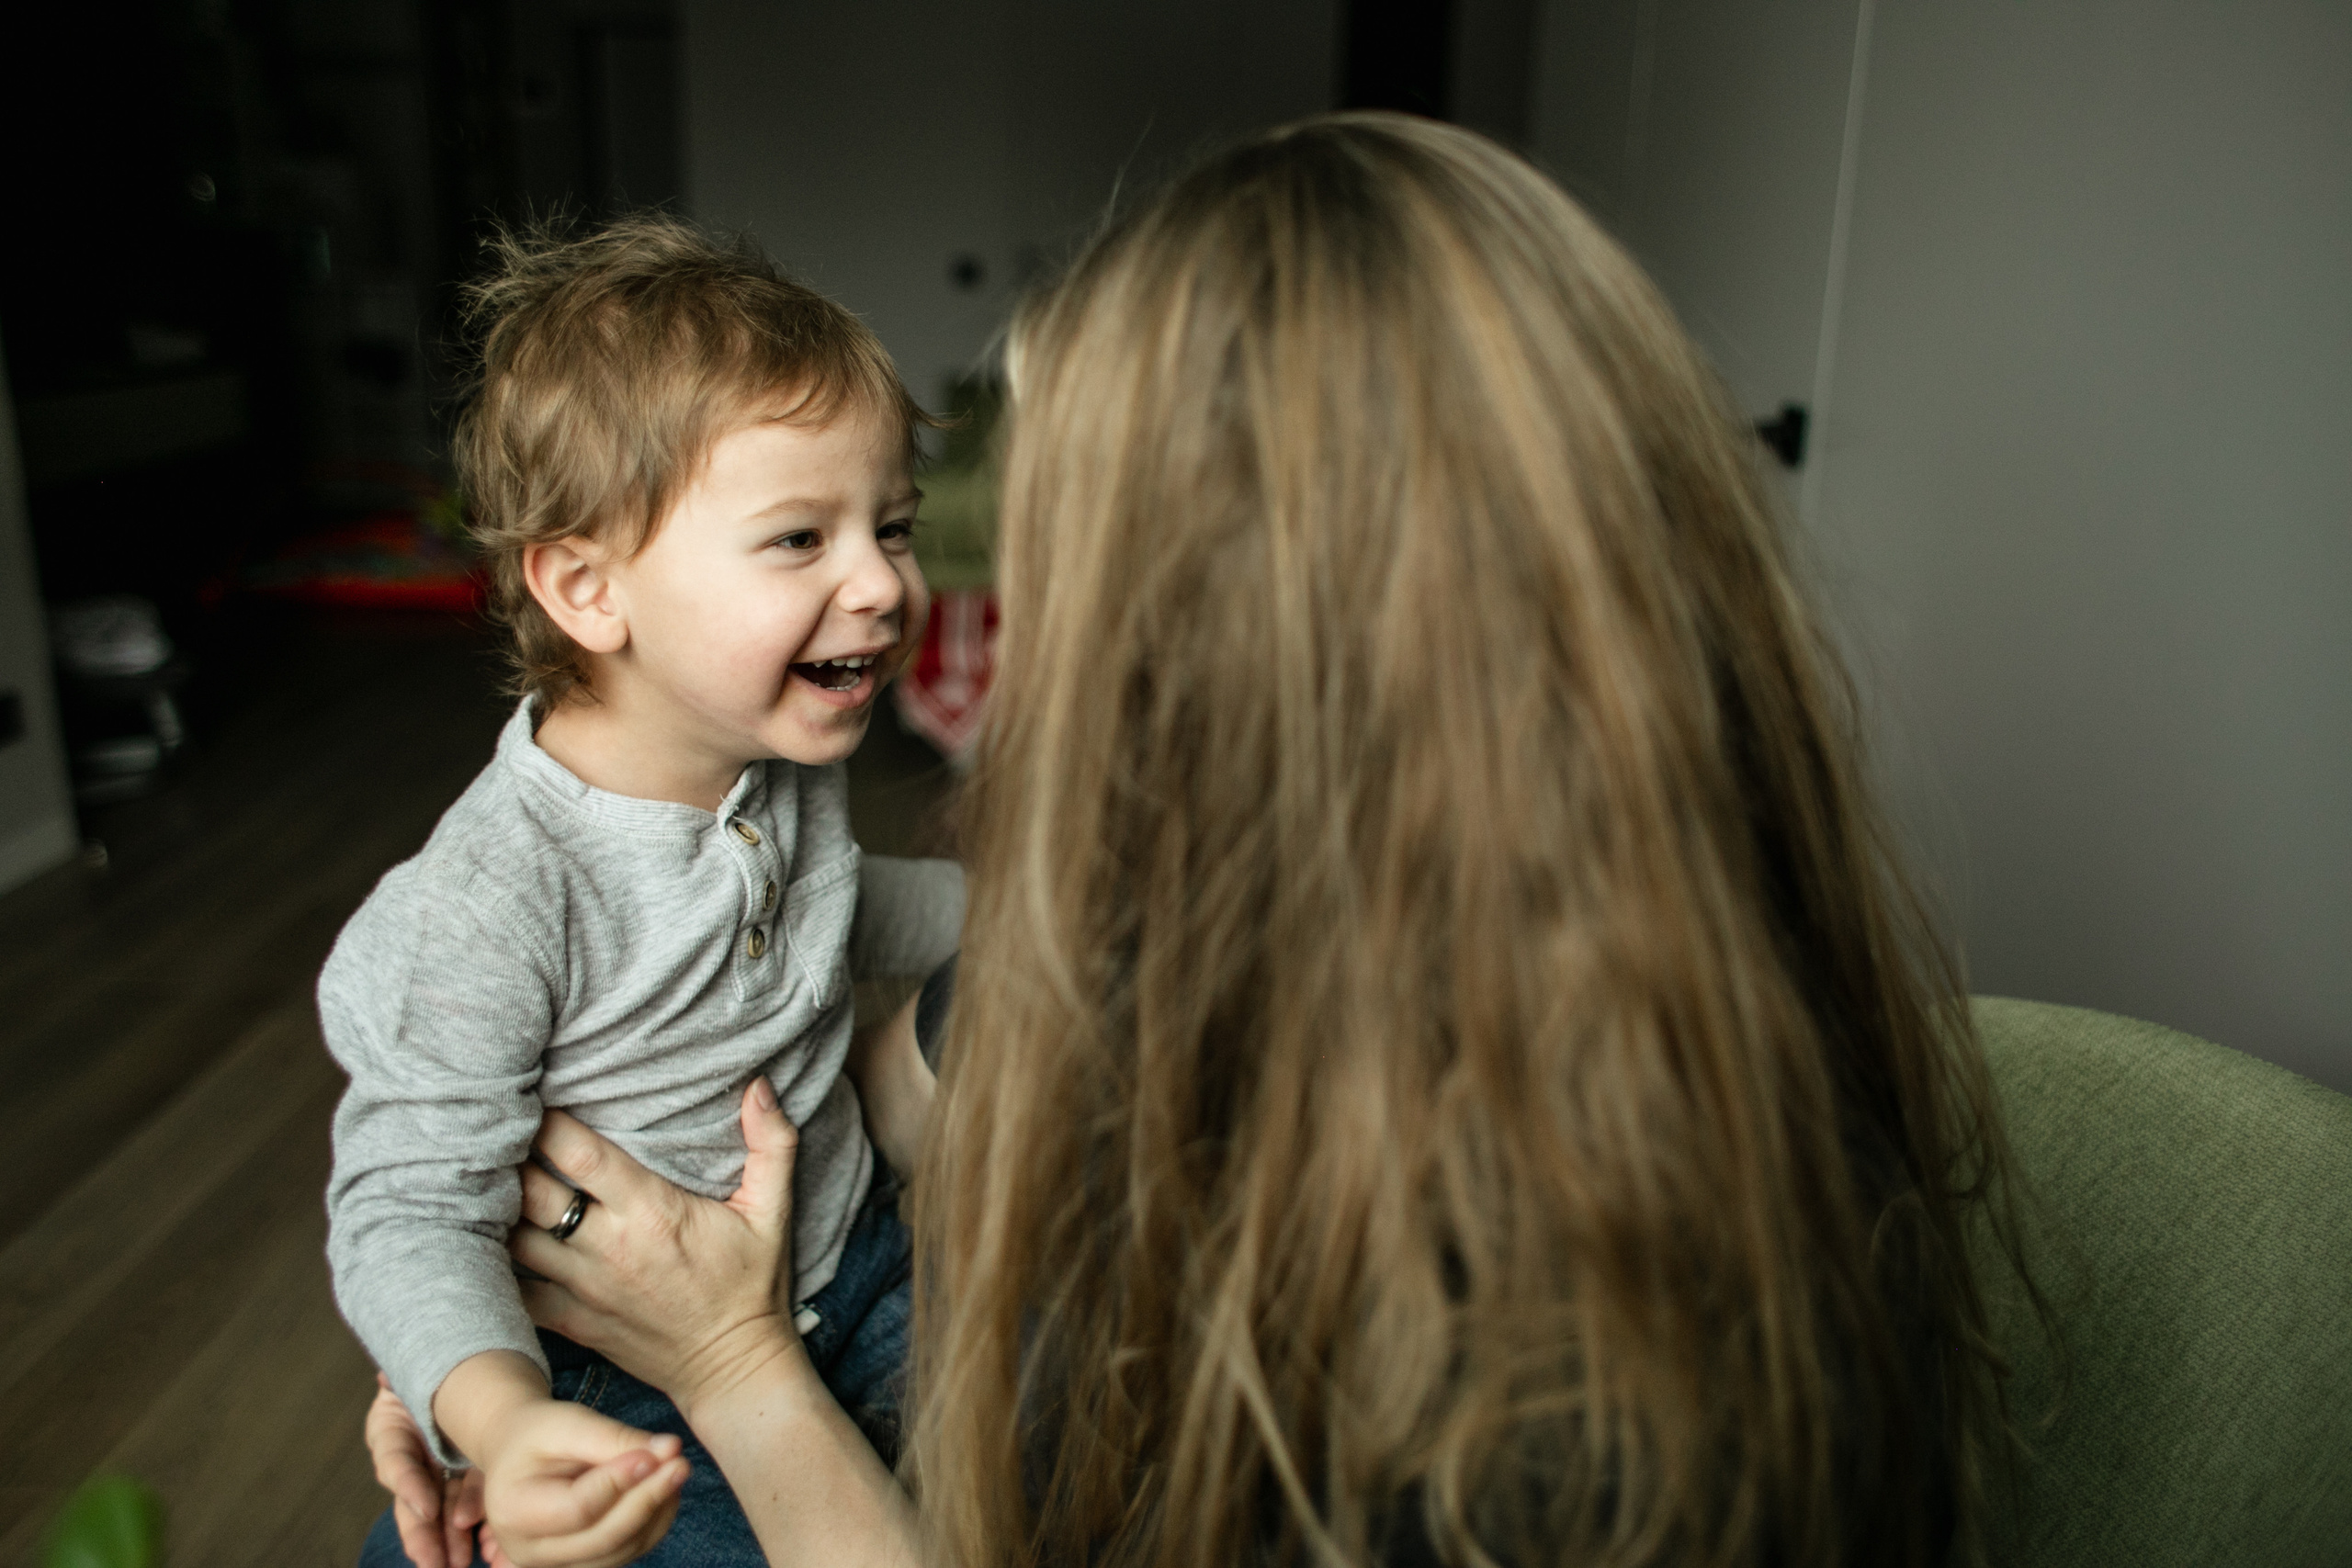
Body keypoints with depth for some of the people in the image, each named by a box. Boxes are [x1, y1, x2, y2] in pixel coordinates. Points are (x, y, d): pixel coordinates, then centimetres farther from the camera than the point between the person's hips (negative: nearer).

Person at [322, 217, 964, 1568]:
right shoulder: (481, 910, -30)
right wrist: (500, 1419, -41)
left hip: (848, 1273, 5)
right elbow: (408, 1211, -25)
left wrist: (989, 902, 6)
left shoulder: (790, 762, -8)